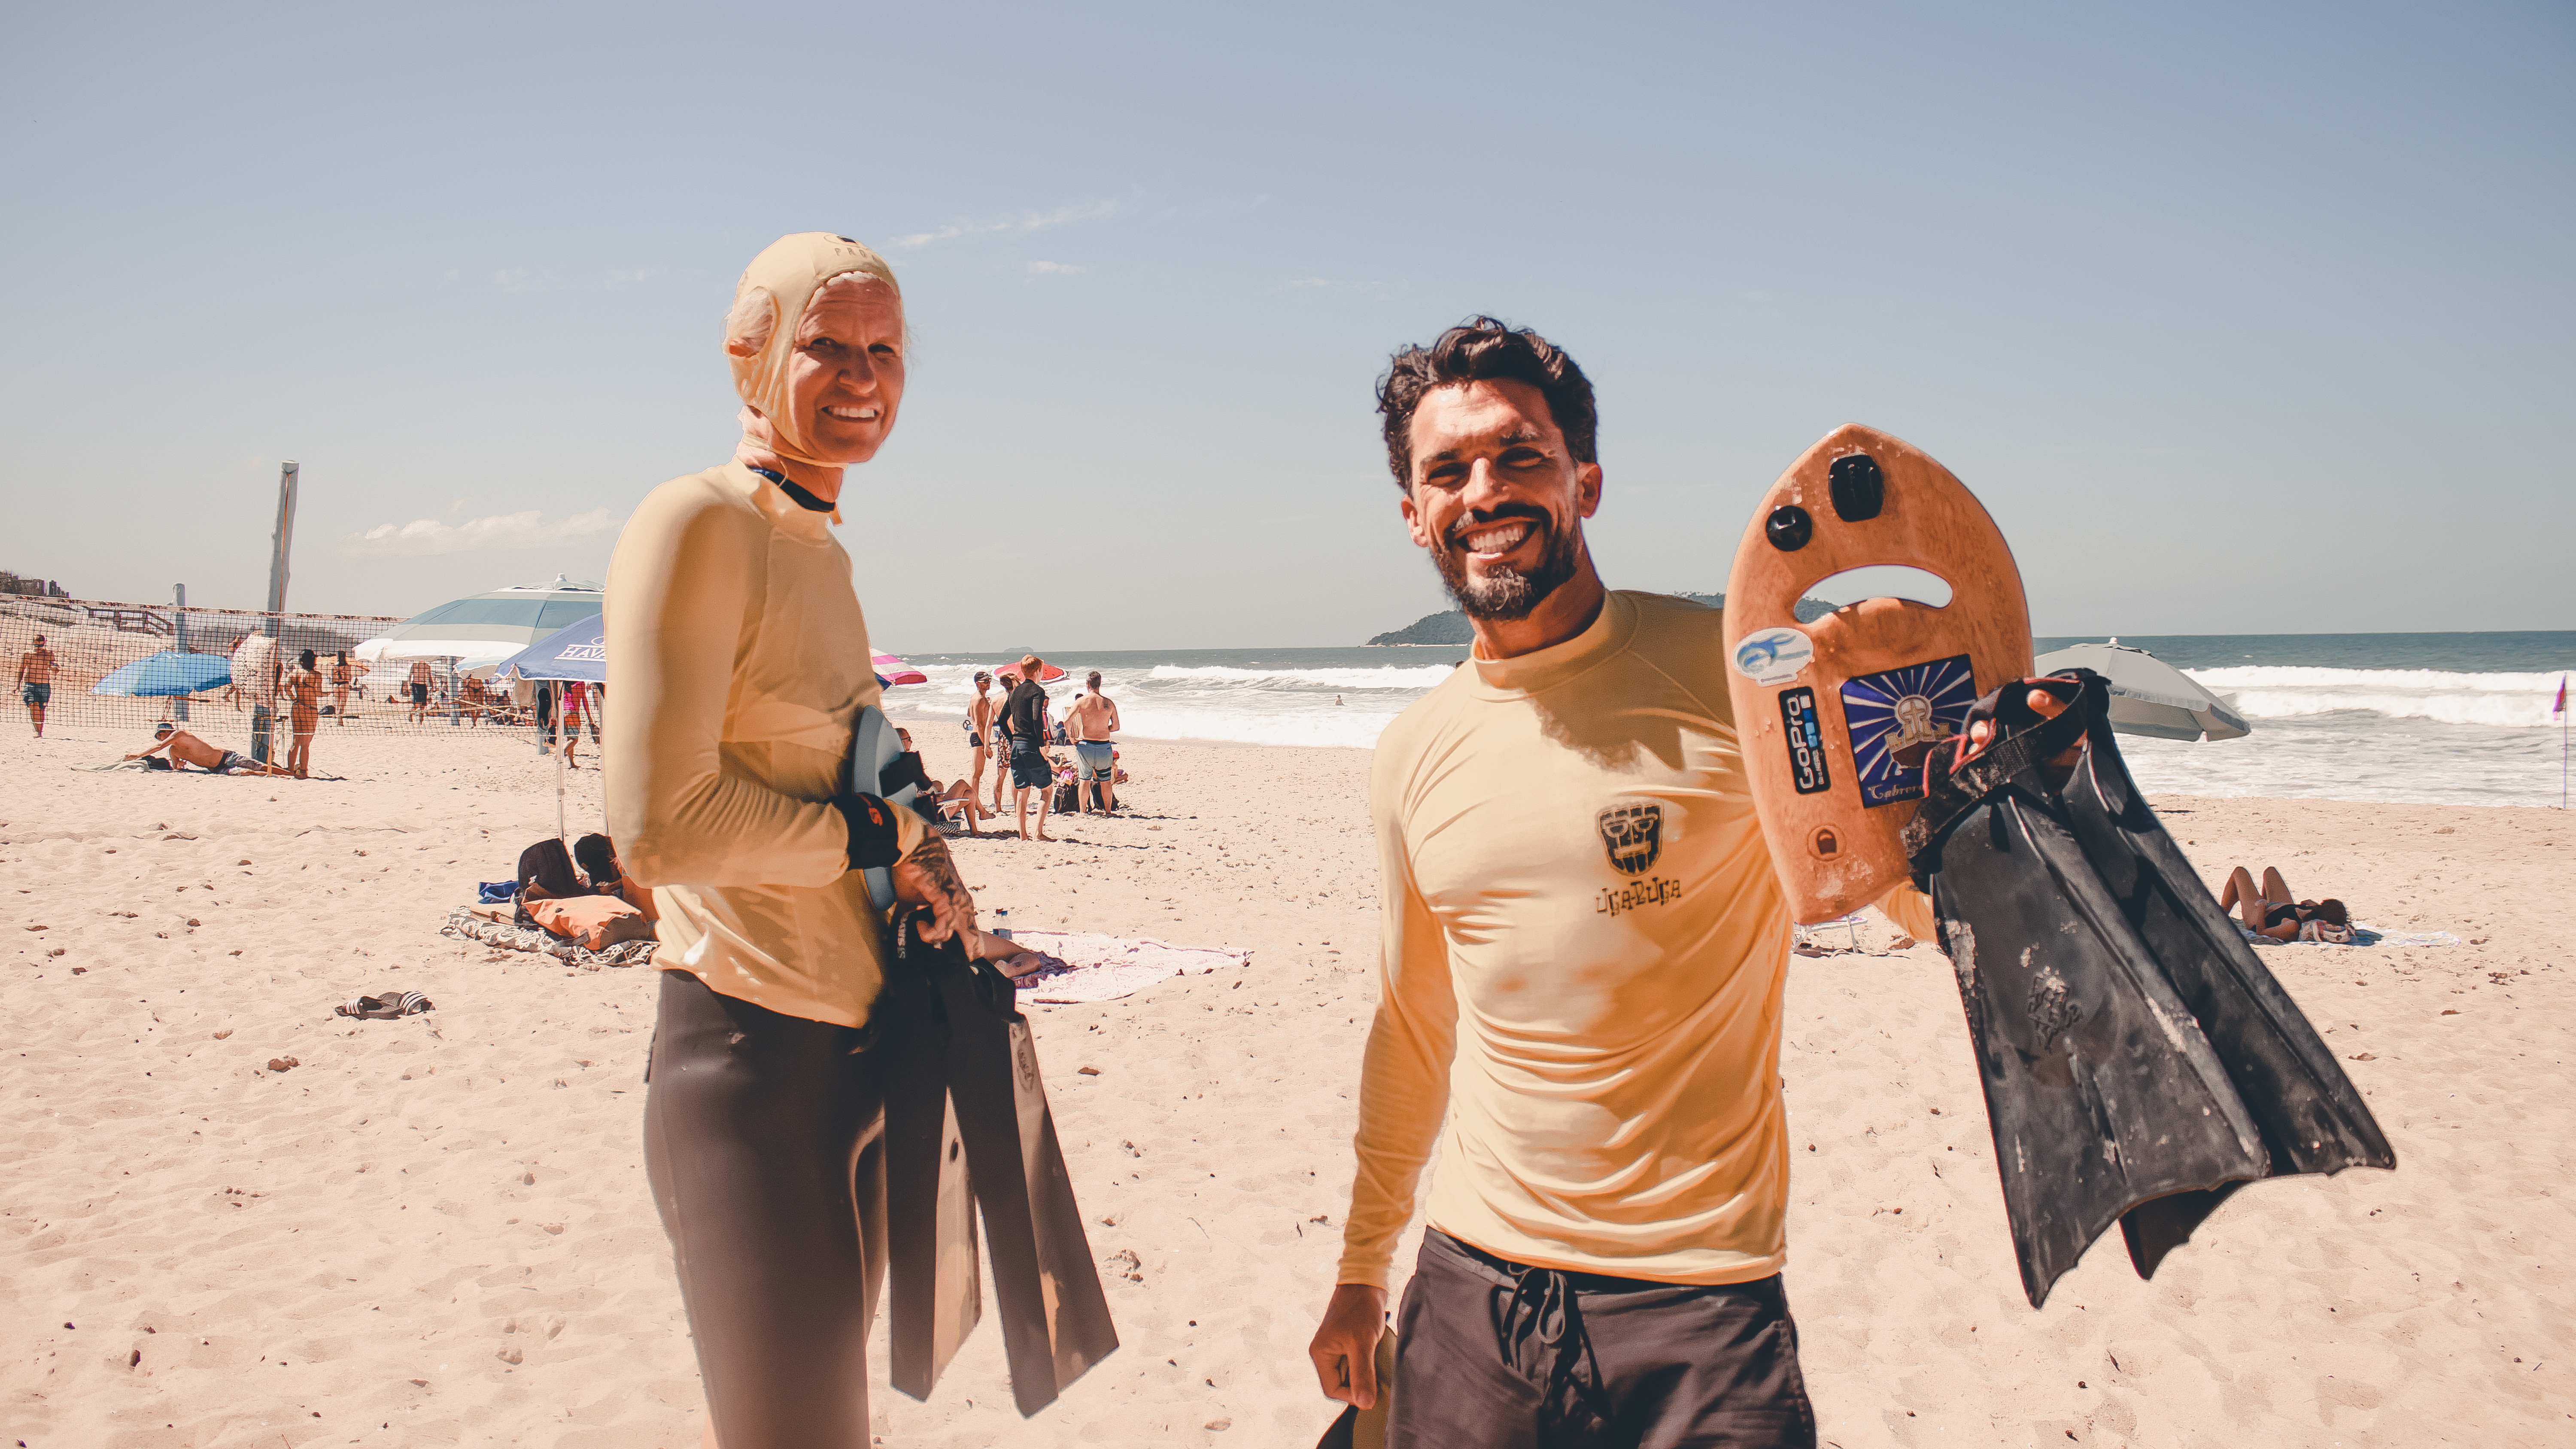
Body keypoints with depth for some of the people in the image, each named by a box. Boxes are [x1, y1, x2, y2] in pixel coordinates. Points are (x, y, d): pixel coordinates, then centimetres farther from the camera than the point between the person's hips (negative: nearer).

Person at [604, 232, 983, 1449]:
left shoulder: (829, 552, 15)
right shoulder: (697, 523, -12)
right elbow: (659, 826, -20)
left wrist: (929, 878, 5)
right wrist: (884, 837, -11)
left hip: (855, 1047, 9)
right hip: (749, 1051, -9)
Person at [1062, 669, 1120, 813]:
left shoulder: (1082, 701, -7)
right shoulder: (1109, 703, 0)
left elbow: (1067, 720, -15)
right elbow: (1116, 727, 6)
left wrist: (1071, 738, -1)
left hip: (1085, 745, -1)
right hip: (1104, 746, 1)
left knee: (1084, 779, 11)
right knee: (1106, 781, 15)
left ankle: (1082, 811, 13)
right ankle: (1108, 811, 22)